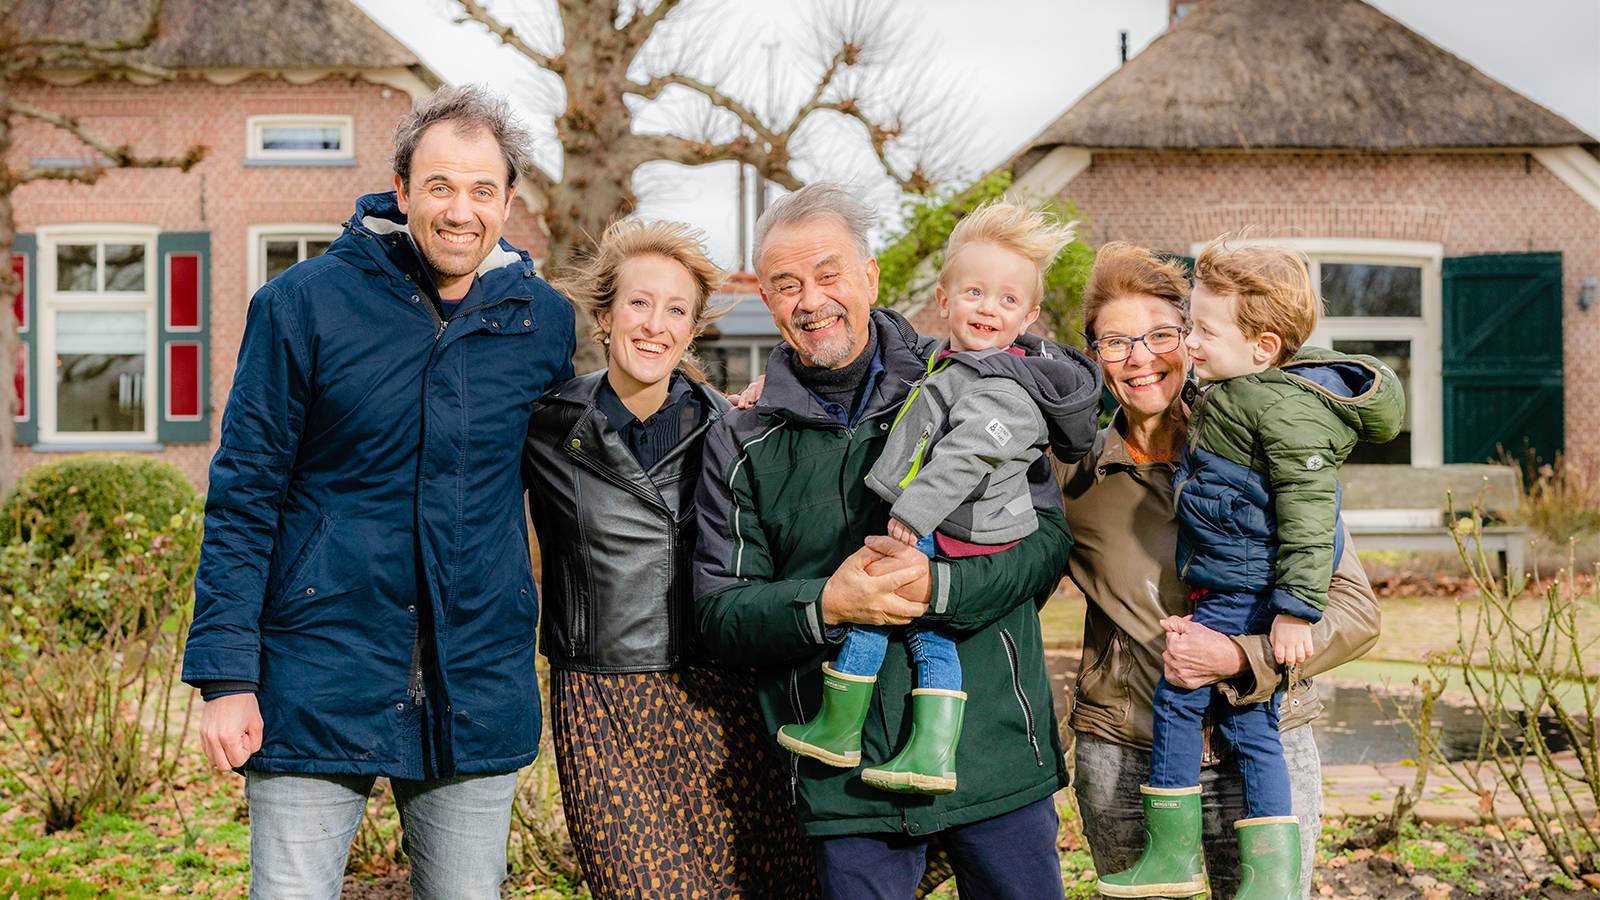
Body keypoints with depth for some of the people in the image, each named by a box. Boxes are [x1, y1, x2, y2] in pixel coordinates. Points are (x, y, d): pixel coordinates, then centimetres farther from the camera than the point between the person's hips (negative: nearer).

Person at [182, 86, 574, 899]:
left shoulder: (544, 320, 4)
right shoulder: (304, 304, -5)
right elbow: (244, 497, -4)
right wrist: (226, 676, -9)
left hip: (478, 692, 3)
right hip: (319, 683, -2)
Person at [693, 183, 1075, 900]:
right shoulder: (742, 445, 4)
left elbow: (1048, 538, -4)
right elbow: (718, 613, 1)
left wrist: (939, 585, -21)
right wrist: (826, 603, -18)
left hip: (999, 754, 0)